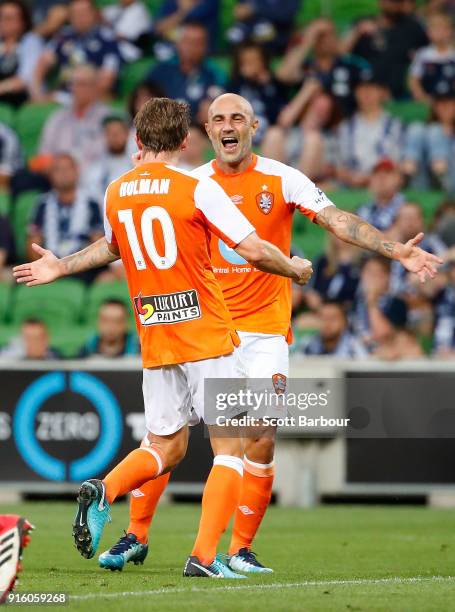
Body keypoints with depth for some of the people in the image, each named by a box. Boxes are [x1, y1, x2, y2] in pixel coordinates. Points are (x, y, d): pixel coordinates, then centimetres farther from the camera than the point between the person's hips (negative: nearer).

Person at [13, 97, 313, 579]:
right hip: (207, 338, -5)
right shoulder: (197, 189, -9)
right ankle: (204, 557, -8)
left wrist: (62, 267, 46)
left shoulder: (115, 194, 7)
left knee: (165, 446, 17)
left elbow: (111, 246, 27)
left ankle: (103, 491, -11)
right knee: (229, 446, 2)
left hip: (153, 341, 5)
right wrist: (294, 269, 8)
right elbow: (254, 251, -11)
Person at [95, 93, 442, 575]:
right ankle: (135, 536, 9)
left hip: (264, 332, -1)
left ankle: (240, 550, 4)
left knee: (261, 442, -7)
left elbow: (339, 222, -6)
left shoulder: (283, 180, -1)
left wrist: (396, 250, -17)